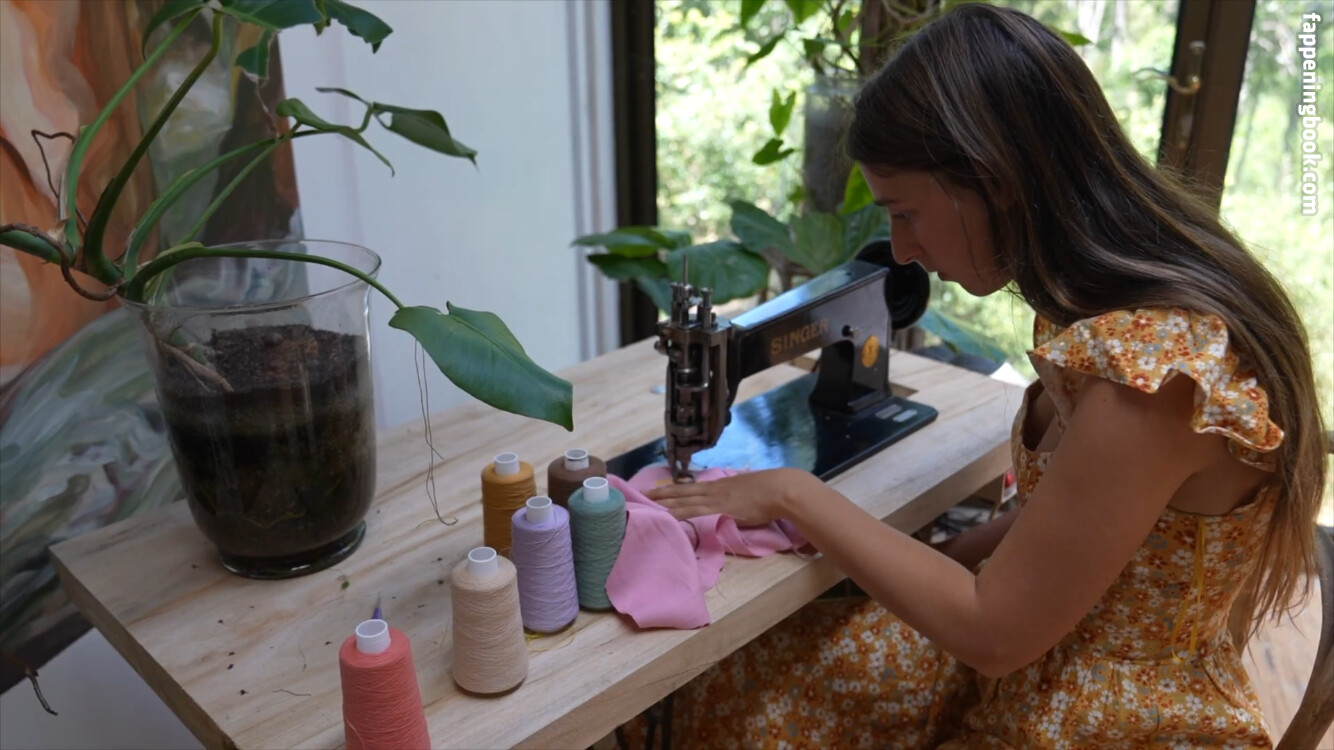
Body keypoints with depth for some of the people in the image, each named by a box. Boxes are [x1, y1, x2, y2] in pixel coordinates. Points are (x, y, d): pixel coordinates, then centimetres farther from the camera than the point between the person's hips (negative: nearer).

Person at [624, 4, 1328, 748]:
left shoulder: (1151, 367, -31)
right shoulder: (1153, 293, -4)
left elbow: (993, 630, -22)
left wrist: (797, 496, -15)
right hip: (1052, 661, 7)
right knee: (734, 690, 4)